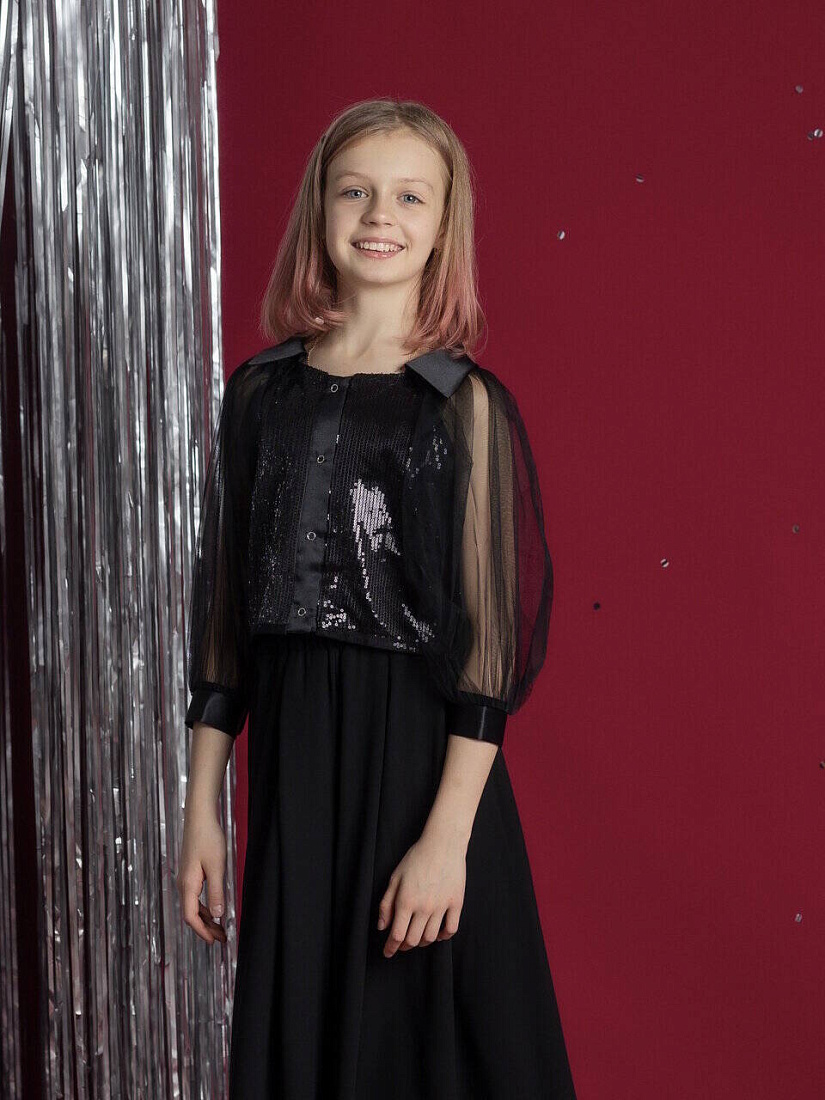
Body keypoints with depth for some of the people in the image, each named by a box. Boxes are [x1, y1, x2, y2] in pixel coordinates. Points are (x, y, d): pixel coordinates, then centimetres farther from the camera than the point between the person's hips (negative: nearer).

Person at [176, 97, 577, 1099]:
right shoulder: (260, 393, 5)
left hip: (427, 763, -3)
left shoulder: (469, 405, -6)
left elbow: (500, 627, -9)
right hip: (293, 761, 3)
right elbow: (223, 610, 8)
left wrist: (448, 835, -15)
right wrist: (201, 811, 6)